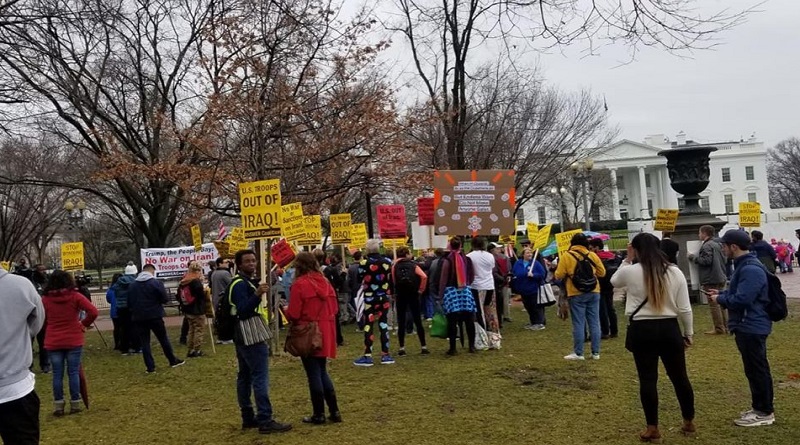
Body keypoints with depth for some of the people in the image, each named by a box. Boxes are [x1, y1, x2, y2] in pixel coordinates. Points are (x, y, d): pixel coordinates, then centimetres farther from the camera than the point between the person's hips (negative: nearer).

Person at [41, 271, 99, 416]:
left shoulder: (45, 299, -2)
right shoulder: (75, 296, -8)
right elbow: (93, 312, -14)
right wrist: (84, 324, 1)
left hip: (53, 343, 2)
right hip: (73, 341, -2)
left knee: (57, 374, 8)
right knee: (73, 372, 6)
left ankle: (58, 406, 12)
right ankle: (75, 404, 12)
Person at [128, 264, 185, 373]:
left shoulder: (133, 285, 3)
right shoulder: (156, 283, -9)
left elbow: (129, 303, 8)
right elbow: (164, 299, -8)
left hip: (138, 318, 2)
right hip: (155, 316, -2)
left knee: (144, 342, 5)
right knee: (163, 339, 11)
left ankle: (150, 367, 4)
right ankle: (173, 361, 21)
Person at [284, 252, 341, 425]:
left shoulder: (300, 284, -12)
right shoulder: (325, 282, 6)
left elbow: (293, 314, -13)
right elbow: (334, 307, 10)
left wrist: (286, 311, 8)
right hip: (325, 331, 6)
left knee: (314, 374, 3)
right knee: (322, 371, 17)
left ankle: (319, 414, 11)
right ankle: (334, 411, 17)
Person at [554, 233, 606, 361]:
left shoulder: (566, 256, -7)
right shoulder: (592, 255, 3)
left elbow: (559, 276, -7)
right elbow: (602, 273, 9)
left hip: (576, 295, -3)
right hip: (593, 293, 3)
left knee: (578, 324, 1)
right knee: (594, 322, 8)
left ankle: (578, 353, 4)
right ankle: (596, 352, 12)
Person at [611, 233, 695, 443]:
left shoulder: (631, 271, -8)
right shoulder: (675, 272, -1)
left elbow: (614, 281, 16)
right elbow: (684, 308, 1)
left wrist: (627, 259, 13)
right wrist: (689, 333, 12)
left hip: (642, 330, -3)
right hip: (669, 328, 3)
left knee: (648, 379, 4)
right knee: (679, 376, 16)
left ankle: (653, 429, 9)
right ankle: (689, 423, 30)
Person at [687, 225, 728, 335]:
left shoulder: (707, 246, -15)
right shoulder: (717, 244, 14)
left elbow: (706, 260, -23)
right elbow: (724, 260, 19)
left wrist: (692, 257, -13)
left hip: (711, 280, -10)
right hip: (720, 277, 10)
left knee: (714, 304, -4)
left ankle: (719, 329, -2)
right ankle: (725, 327, 19)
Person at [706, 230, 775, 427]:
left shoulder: (751, 269, -23)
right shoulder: (744, 265, 13)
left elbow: (742, 299, -28)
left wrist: (720, 299, -13)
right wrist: (721, 293, 13)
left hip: (752, 327, -11)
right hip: (747, 326, 11)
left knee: (757, 369, -2)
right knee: (754, 369, 17)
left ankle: (765, 412, 8)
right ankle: (760, 407, 28)